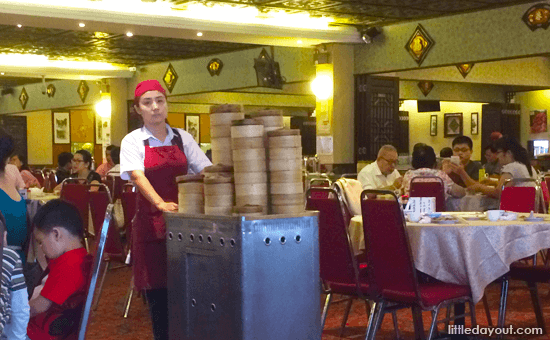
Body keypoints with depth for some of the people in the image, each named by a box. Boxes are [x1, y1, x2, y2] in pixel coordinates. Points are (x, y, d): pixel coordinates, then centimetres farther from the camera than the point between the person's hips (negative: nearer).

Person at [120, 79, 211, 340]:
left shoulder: (182, 138, 9)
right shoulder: (133, 141, 1)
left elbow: (205, 170, 4)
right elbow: (137, 176, -15)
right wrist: (161, 204, -32)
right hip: (151, 220, -2)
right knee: (157, 287, 0)